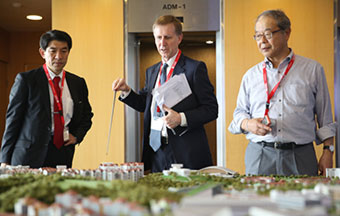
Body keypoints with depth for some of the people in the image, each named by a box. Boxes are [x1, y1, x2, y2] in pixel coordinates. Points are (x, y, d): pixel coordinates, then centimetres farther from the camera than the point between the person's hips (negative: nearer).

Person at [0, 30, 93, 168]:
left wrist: (76, 136, 5)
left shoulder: (78, 83, 11)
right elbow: (13, 119, -1)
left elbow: (86, 116, 24)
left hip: (63, 157, 4)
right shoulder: (25, 79, -1)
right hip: (29, 157, -3)